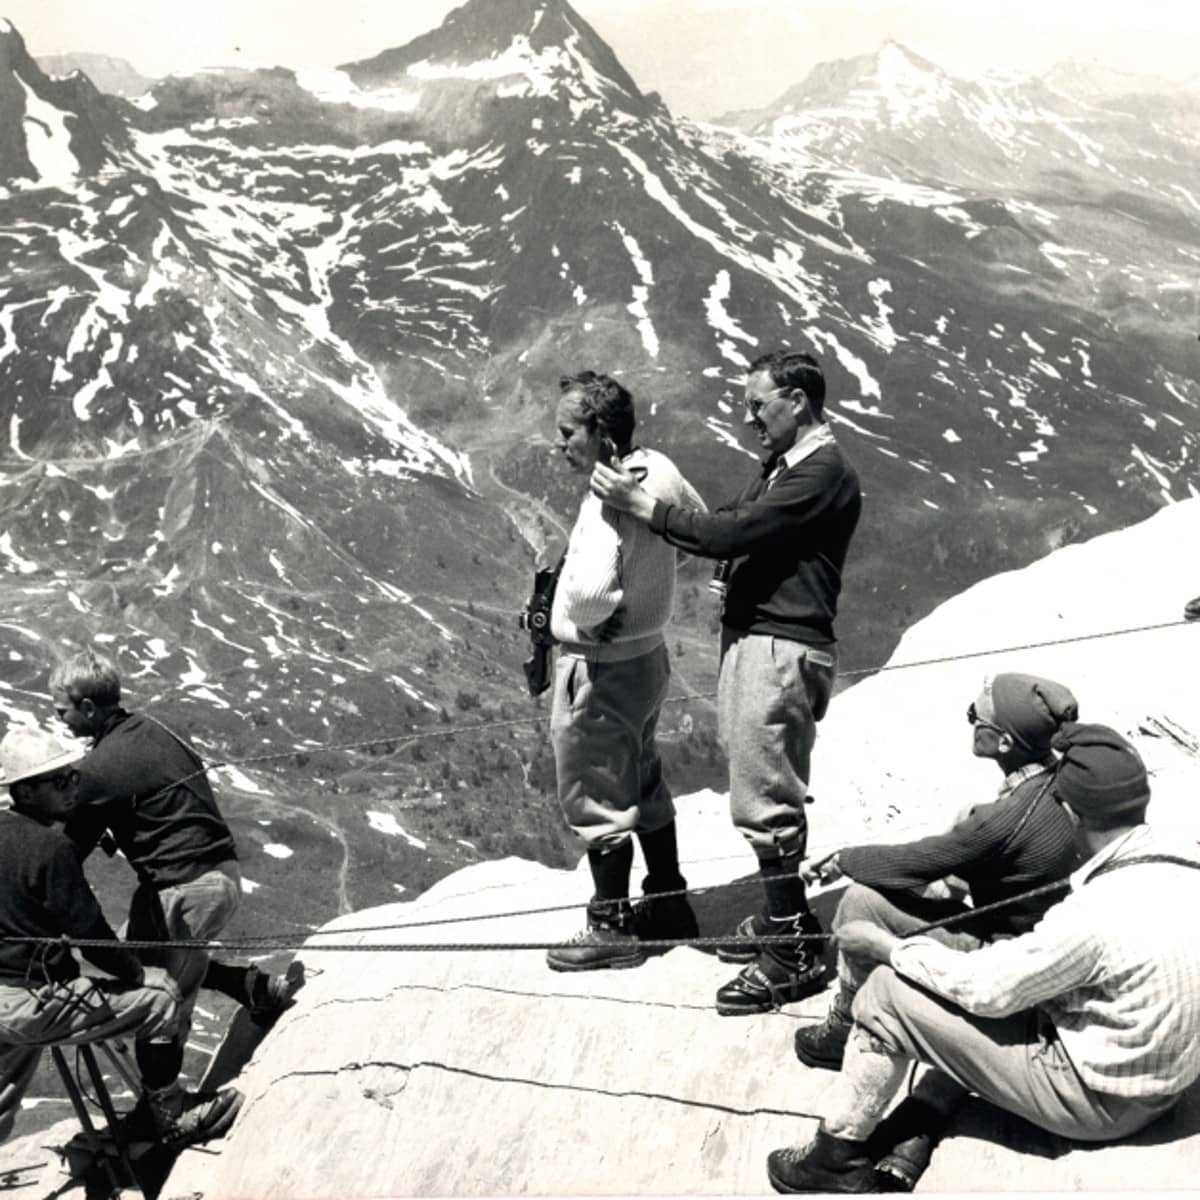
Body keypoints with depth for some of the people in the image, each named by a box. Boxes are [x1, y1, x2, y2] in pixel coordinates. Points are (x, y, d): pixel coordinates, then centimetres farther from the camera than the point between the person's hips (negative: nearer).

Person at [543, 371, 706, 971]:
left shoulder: (611, 498, -27)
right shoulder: (659, 467, -1)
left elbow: (591, 590, -42)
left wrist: (586, 619, -19)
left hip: (599, 669, -9)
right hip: (647, 653, 9)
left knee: (597, 799, 7)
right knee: (645, 785, 23)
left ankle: (611, 928, 21)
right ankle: (668, 903, 38)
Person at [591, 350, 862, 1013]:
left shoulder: (822, 472, -15)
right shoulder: (784, 467, 17)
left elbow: (732, 534, -22)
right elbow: (728, 526, 15)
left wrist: (642, 505, -15)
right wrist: (639, 500, 5)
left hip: (781, 652, -10)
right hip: (750, 640, 10)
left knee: (765, 800, -6)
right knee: (765, 791, 17)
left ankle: (795, 954, 5)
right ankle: (780, 919, 30)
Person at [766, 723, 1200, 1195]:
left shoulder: (1095, 913, -31)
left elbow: (986, 987, -19)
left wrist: (886, 946, -7)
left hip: (1095, 1099, -8)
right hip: (1160, 1078, 8)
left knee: (888, 993, -7)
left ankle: (839, 1155, 11)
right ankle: (910, 1139, 18)